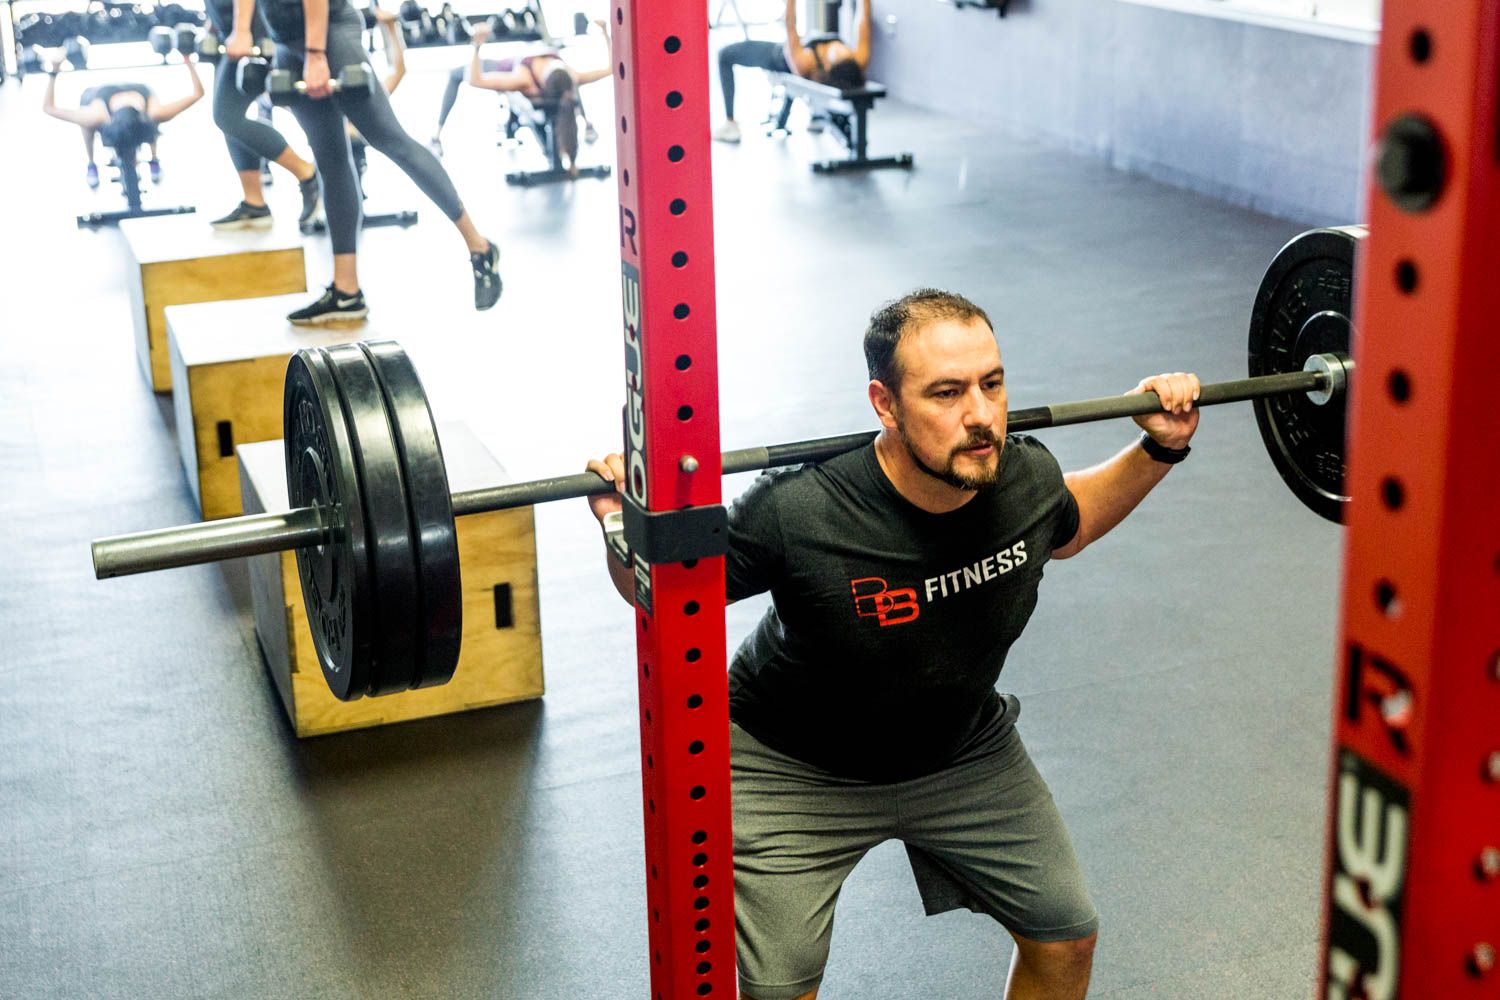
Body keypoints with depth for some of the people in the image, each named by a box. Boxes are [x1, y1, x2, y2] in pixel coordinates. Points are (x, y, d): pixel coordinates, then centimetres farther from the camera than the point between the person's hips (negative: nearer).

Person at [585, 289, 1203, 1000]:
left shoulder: (1025, 479, -21)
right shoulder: (797, 513, -37)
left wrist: (1159, 449, -4)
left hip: (964, 751, 5)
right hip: (797, 774, -4)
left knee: (1066, 940, 12)